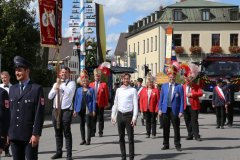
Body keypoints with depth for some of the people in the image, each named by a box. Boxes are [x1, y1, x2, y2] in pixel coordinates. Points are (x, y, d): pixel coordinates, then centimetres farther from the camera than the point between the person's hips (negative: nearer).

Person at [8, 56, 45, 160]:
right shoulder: (12, 89, 14)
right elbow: (10, 111, 14)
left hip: (30, 136, -5)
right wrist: (8, 133, 9)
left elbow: (39, 113, -9)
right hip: (14, 135, 5)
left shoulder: (37, 89, -4)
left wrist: (36, 134, -14)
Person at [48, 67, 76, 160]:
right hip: (56, 110, 5)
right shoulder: (56, 84, 17)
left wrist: (61, 84, -11)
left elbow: (69, 92, -20)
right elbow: (50, 96, 12)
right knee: (58, 133, 11)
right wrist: (55, 88, -4)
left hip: (66, 110, -5)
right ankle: (58, 152, 20)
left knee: (67, 133, -5)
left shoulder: (71, 83, 0)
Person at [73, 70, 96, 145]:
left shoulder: (91, 90, 1)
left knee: (89, 124, -3)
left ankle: (88, 140, 1)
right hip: (80, 109, 4)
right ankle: (83, 140, 16)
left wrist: (93, 110, -9)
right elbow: (76, 100, 10)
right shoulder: (79, 90, 10)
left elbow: (94, 100, -2)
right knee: (81, 125, 8)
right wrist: (75, 110, 5)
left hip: (88, 110, -3)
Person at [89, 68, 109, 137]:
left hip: (101, 104, -2)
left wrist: (106, 104, -4)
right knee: (93, 119, 5)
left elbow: (106, 95, -1)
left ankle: (100, 132, 10)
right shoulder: (91, 84, 9)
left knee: (100, 119, 4)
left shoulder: (104, 84, 0)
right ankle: (93, 132, 11)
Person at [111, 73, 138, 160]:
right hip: (120, 115, 4)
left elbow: (135, 105, -5)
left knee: (130, 138, -2)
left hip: (129, 115, -4)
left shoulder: (133, 90, -1)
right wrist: (113, 115, 9)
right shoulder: (118, 90, 12)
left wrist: (134, 117, -13)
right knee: (121, 137, 8)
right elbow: (115, 104, 15)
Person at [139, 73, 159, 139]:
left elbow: (158, 100, -5)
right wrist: (141, 108, 0)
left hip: (153, 109, -3)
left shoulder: (156, 90, -3)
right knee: (147, 121, 9)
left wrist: (157, 109, -10)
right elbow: (141, 100, 6)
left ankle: (153, 134, 10)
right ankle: (148, 133, 16)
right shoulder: (143, 90, 6)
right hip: (146, 109, 3)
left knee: (153, 121, 4)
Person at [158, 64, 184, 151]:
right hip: (165, 110, 3)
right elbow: (161, 98, 9)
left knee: (176, 128, 2)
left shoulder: (179, 87, 0)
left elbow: (181, 100, -3)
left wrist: (181, 111, -9)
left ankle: (177, 145, 9)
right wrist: (160, 109, 3)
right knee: (166, 128, 7)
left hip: (175, 110, -2)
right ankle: (166, 145, 16)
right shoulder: (164, 86, 8)